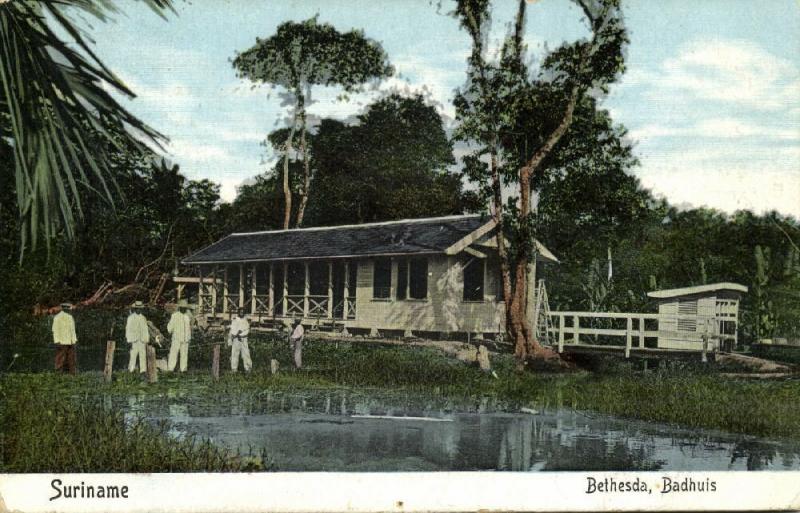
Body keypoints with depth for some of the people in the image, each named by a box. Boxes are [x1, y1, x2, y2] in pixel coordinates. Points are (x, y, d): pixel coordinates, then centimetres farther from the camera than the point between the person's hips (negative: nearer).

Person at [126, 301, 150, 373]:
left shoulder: (143, 318, 12)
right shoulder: (131, 318, -1)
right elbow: (129, 329, -4)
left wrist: (146, 341, 10)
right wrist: (130, 341, -11)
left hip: (142, 340, 4)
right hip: (134, 340, -4)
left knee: (143, 356, -2)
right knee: (133, 356, -5)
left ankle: (143, 370, -2)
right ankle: (131, 369, 1)